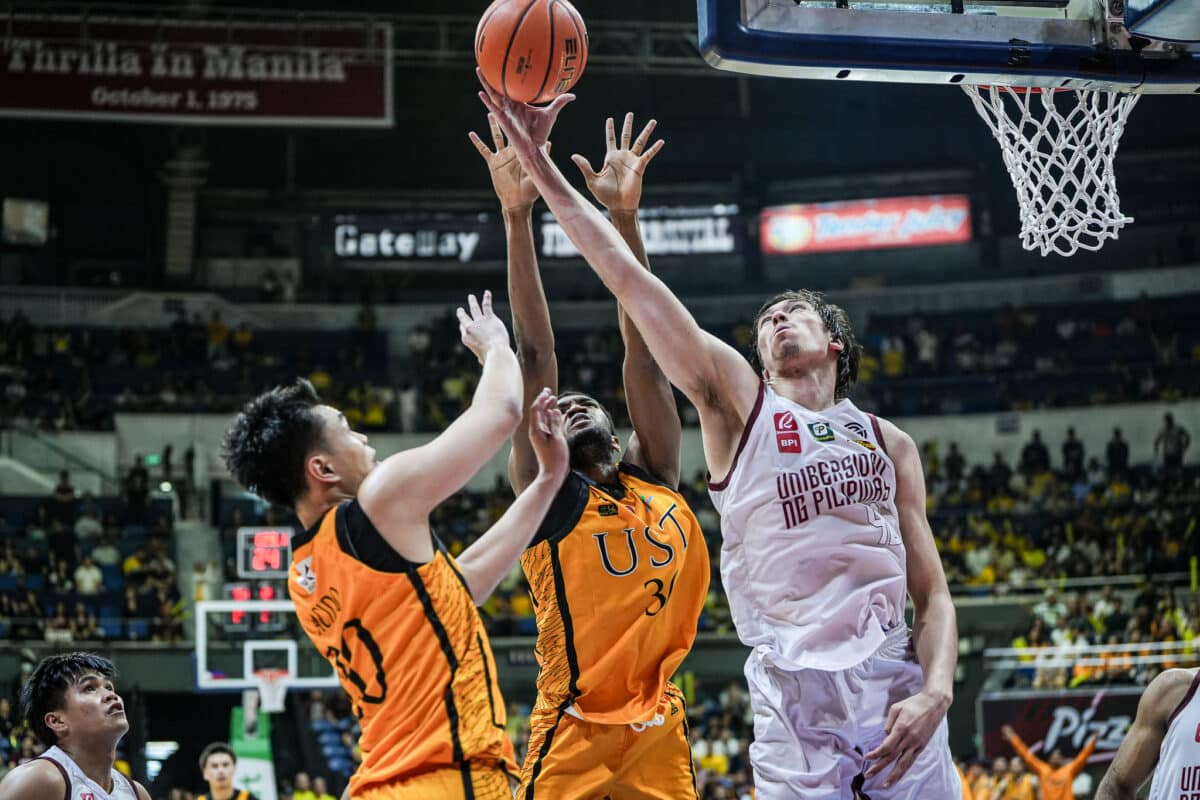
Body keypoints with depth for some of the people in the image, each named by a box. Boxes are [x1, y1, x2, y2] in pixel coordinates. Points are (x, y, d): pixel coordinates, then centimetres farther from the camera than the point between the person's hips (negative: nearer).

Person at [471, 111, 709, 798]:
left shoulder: (657, 482, 12)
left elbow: (645, 354, 6)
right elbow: (536, 356, -3)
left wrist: (627, 219, 1)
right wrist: (519, 217, -8)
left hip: (659, 733, 4)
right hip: (574, 734, -3)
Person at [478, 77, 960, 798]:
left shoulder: (891, 445, 16)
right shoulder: (738, 400, 9)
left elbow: (932, 591, 12)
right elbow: (627, 278, 1)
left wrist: (936, 691, -7)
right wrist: (541, 168, -5)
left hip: (895, 681, 2)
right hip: (795, 692, -2)